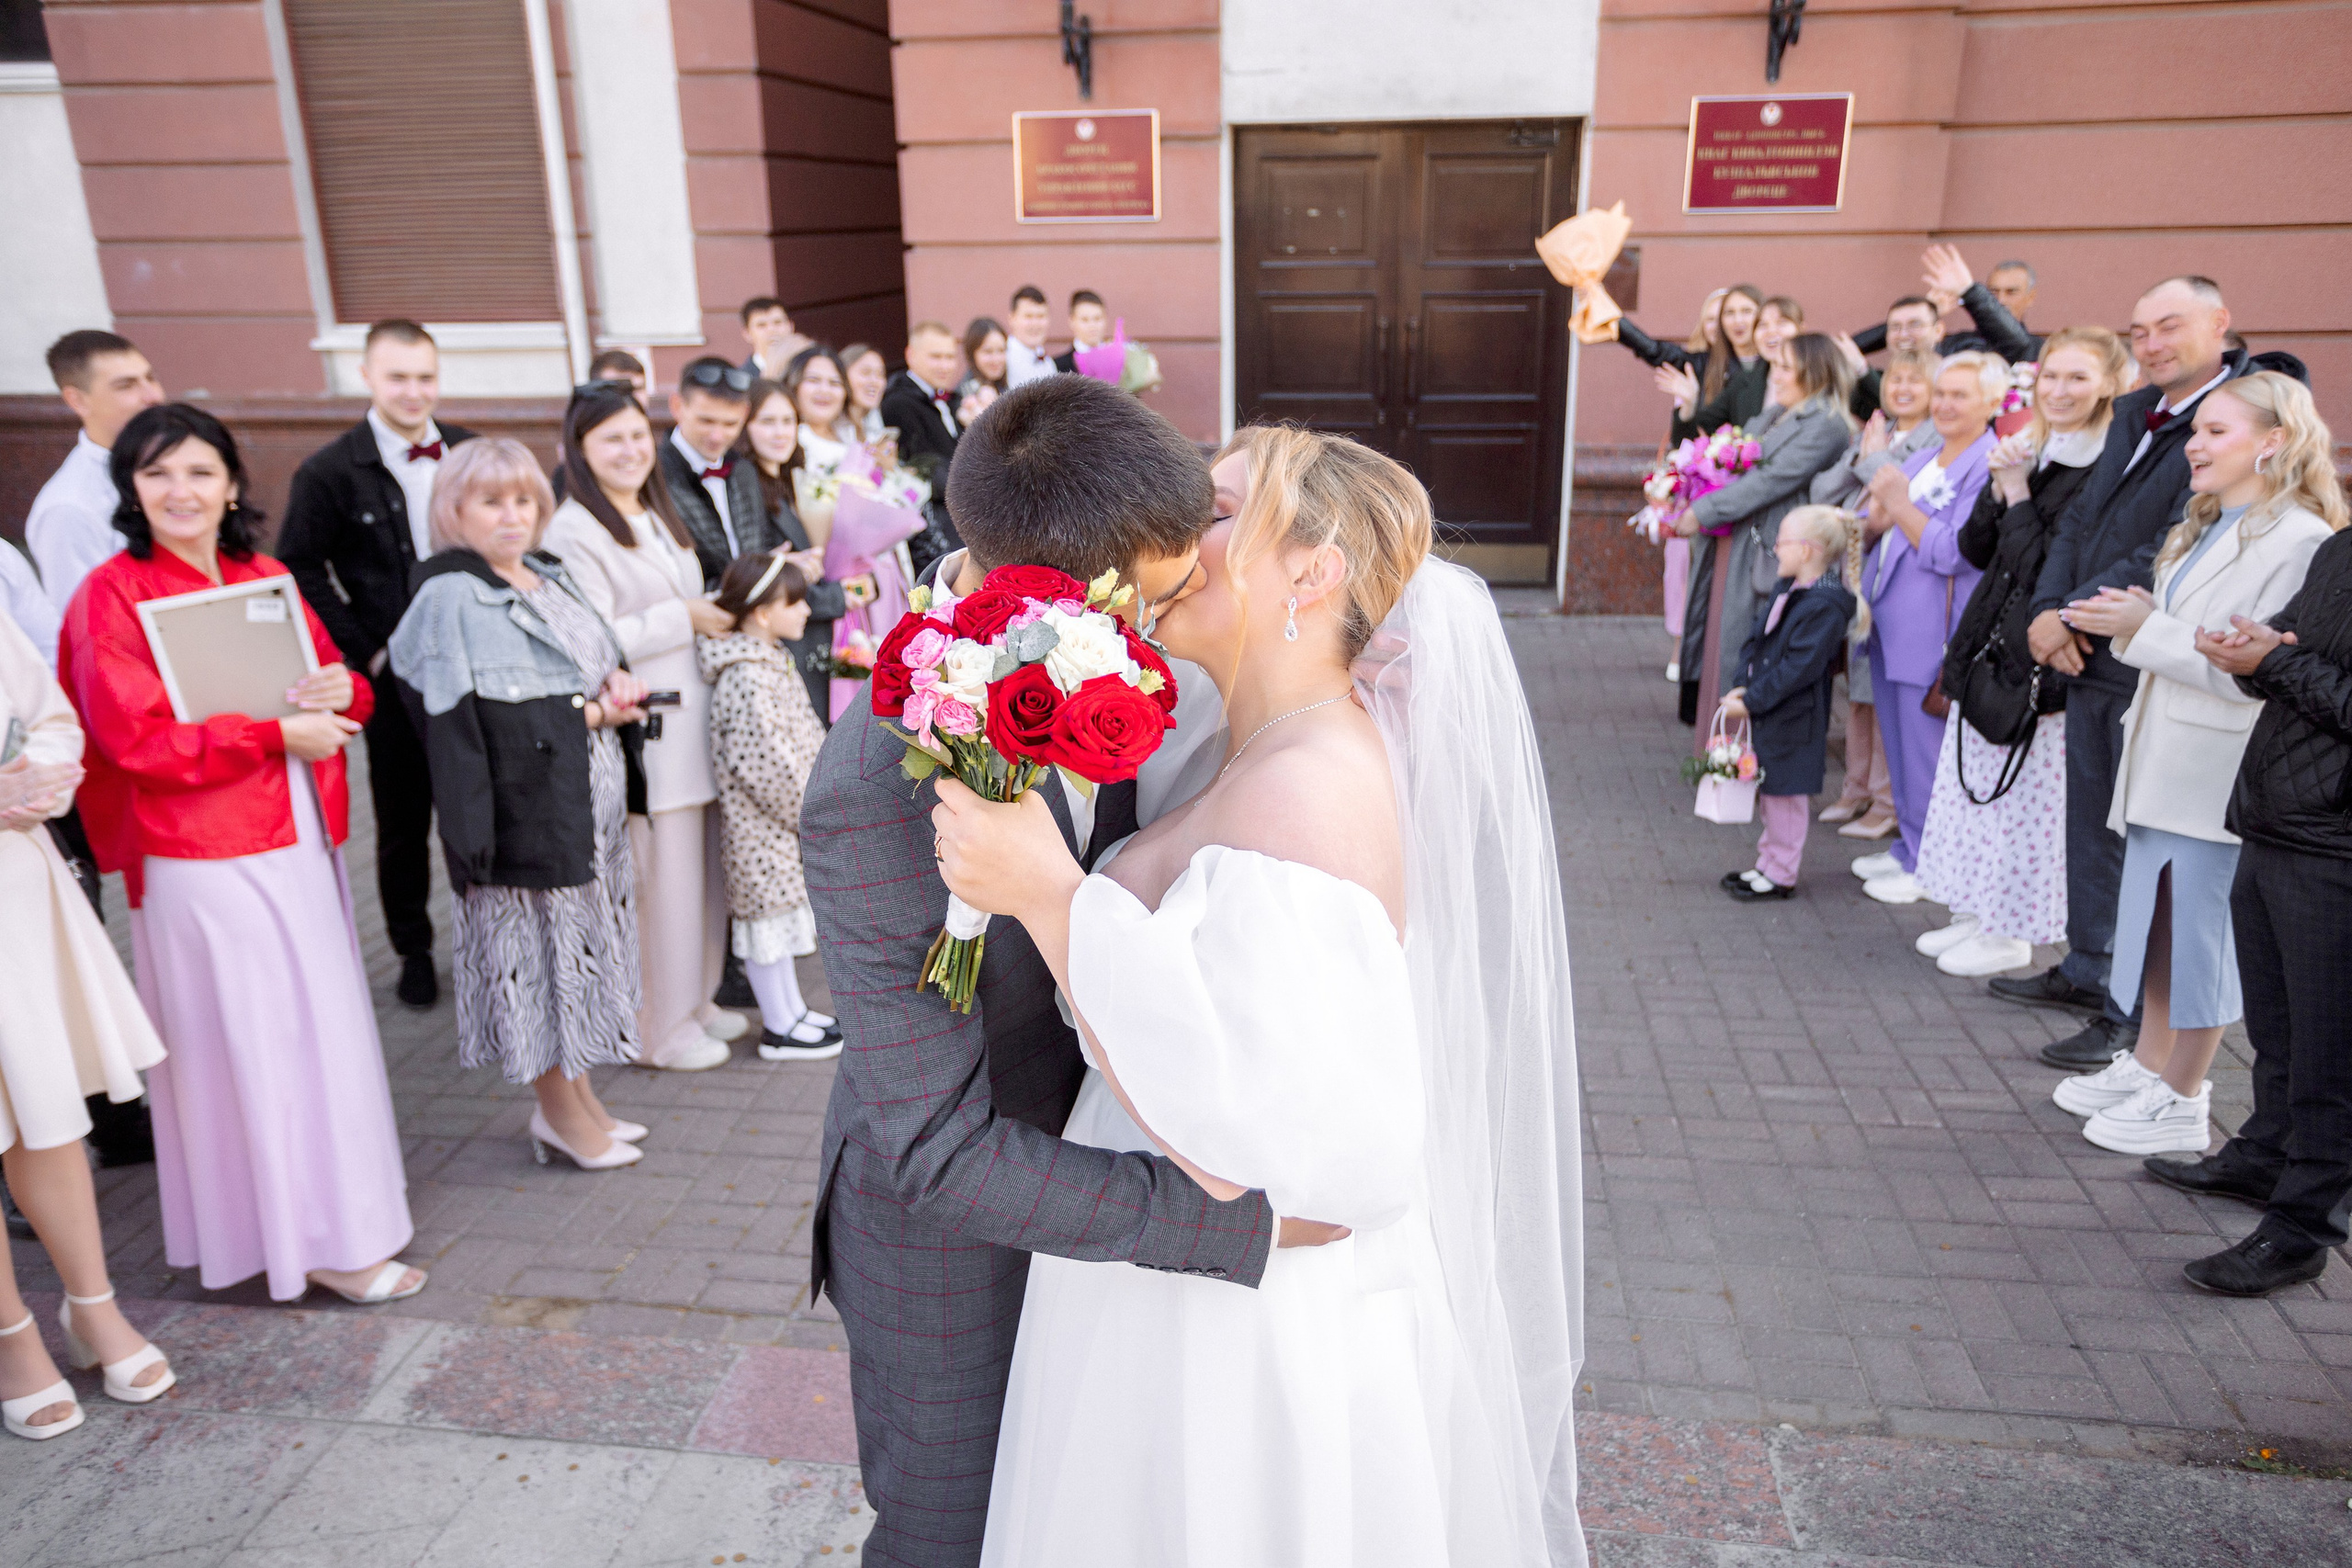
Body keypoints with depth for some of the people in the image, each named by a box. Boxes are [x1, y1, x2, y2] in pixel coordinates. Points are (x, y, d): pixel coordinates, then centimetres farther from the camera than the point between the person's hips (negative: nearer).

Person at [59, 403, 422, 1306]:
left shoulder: (267, 580, 11)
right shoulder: (112, 596, -7)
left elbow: (338, 685, 16)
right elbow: (137, 739, -14)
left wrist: (339, 690, -8)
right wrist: (277, 734, -17)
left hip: (300, 842, 6)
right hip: (204, 858, -6)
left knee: (322, 1030, 13)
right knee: (254, 1046, 2)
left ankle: (332, 1208, 29)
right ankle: (319, 1240, 12)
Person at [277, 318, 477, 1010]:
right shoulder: (329, 472, -6)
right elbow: (300, 572, -4)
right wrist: (365, 653, -10)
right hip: (394, 675, -2)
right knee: (403, 823, 10)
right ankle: (414, 950, 27)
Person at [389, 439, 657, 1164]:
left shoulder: (550, 576, 13)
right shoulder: (450, 598, -12)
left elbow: (598, 657, 24)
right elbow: (460, 719, -20)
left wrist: (616, 683, 0)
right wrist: (587, 711, -15)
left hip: (587, 798, 8)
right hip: (525, 803, -8)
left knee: (578, 941, 15)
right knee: (539, 944, 1)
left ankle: (578, 1093, 28)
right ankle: (558, 1111, 17)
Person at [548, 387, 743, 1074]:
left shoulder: (658, 515, 18)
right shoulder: (573, 530, -11)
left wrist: (721, 611, 13)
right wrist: (685, 618, -14)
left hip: (693, 718, 9)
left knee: (700, 865, 13)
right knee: (654, 874, -2)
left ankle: (694, 1000, 28)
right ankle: (657, 1025, 12)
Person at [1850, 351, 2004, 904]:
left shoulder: (1990, 467, -11)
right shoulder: (1920, 460, 16)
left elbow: (1951, 552, -20)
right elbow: (1868, 532, 15)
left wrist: (1900, 504, -13)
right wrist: (1878, 514, -7)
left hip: (1934, 635, -8)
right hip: (1890, 626, 8)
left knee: (1926, 753, -1)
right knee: (1899, 748, 16)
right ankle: (1907, 847, 29)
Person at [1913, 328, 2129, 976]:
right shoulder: (2030, 451, 12)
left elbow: (2047, 564, -19)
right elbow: (1975, 550, 9)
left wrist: (2018, 491, -14)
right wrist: (2000, 487, -5)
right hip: (1989, 646, 8)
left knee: (2024, 796, 0)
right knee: (1979, 787, 14)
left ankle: (2012, 932, 13)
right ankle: (1977, 913, 27)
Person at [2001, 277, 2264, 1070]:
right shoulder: (2133, 413, 13)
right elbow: (2079, 520, 13)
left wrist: (2074, 617, -18)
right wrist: (2047, 612, -2)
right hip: (2093, 658, 9)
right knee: (2091, 826, 19)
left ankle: (2137, 1015, 10)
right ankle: (2087, 970, 35)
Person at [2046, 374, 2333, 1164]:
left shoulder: (2298, 542, -15)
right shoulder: (2203, 532, 15)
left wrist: (2147, 629, -20)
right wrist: (2132, 619, 2)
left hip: (2220, 773, -9)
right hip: (2161, 760, 9)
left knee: (2200, 928, 1)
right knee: (2157, 915, 17)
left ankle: (2180, 1100, 14)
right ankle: (2148, 1062, 32)